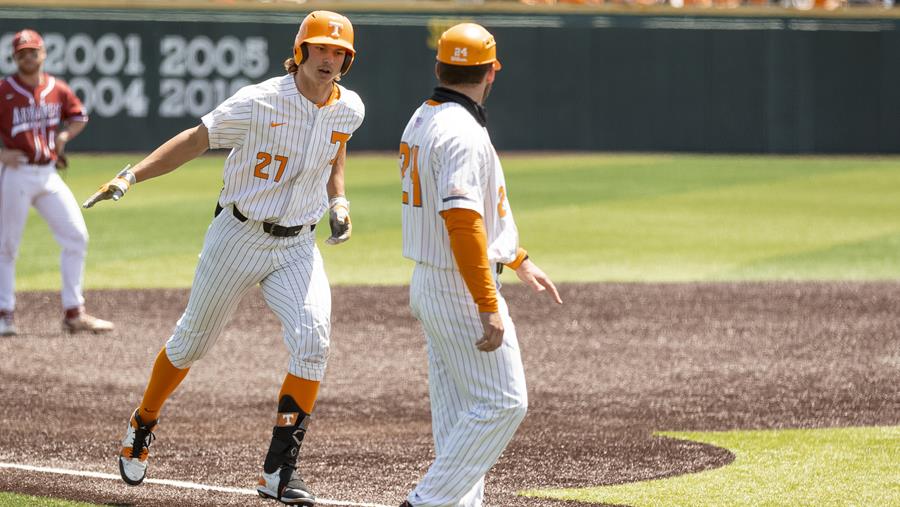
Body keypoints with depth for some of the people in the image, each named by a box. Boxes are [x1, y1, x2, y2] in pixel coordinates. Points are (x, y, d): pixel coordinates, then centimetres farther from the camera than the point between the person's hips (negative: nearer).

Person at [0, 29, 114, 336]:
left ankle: (73, 314, 7)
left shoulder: (58, 90, 5)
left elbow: (79, 117, 20)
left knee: (76, 237, 0)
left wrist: (65, 135, 1)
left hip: (48, 173, 5)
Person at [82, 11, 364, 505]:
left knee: (312, 339, -18)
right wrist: (131, 176, -23)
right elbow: (195, 139, -14)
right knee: (192, 340, 10)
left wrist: (338, 200, 6)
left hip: (298, 246, 3)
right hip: (239, 237, -3)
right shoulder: (259, 103, -18)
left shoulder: (349, 109, -2)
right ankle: (142, 428, 38)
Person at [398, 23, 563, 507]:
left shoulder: (422, 121, 11)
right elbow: (463, 223, -29)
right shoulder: (462, 134, -20)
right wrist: (489, 309, -30)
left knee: (458, 410, 13)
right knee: (502, 402, -5)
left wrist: (519, 261, 30)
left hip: (429, 283, 10)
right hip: (462, 288, -10)